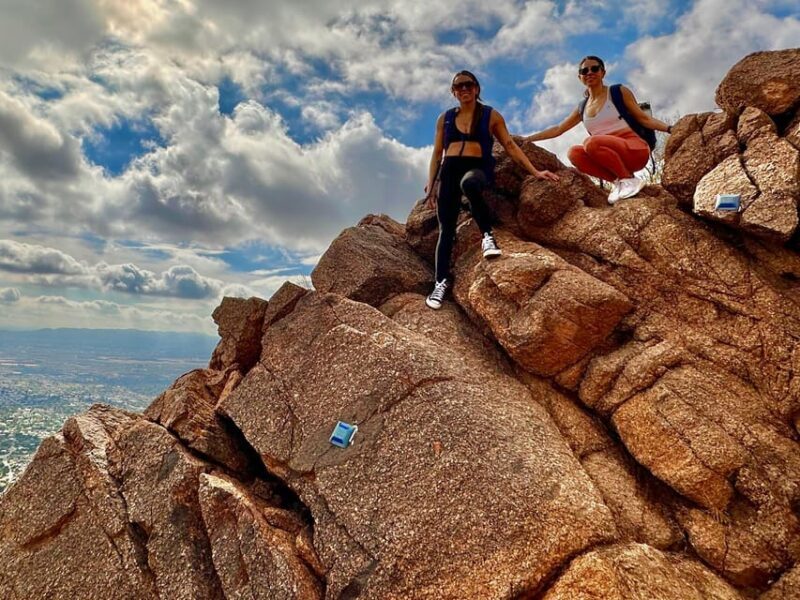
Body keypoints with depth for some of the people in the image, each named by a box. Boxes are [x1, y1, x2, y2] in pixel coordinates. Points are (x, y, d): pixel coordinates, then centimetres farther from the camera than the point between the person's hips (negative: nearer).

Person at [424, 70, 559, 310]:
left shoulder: (491, 115, 11)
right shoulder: (445, 118, 17)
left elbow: (510, 146, 10)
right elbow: (436, 153, 17)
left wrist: (535, 171, 4)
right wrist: (430, 184, 9)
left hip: (478, 168, -3)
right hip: (449, 170, 3)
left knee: (468, 183, -42)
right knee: (446, 228, -6)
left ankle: (487, 235, -26)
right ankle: (441, 281, -1)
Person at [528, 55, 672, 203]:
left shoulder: (618, 92, 3)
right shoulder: (582, 109, 15)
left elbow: (643, 118, 2)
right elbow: (557, 129, 18)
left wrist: (670, 128, -13)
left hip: (635, 150, -5)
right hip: (613, 158, 5)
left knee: (591, 142, -31)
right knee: (574, 153, -21)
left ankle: (630, 180, -19)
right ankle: (618, 181, -15)